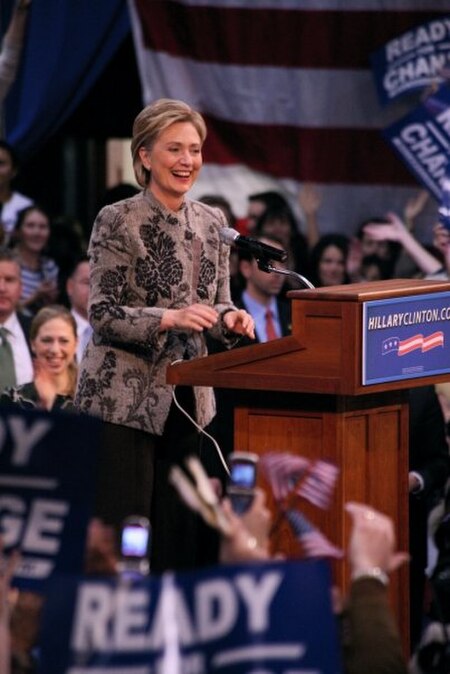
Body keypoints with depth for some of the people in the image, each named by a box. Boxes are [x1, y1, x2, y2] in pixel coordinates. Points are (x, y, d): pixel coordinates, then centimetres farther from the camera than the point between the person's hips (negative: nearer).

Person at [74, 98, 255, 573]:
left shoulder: (211, 223, 9)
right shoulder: (117, 221, -9)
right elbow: (102, 314, -12)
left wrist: (230, 319, -7)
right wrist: (169, 319, -25)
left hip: (188, 399, 6)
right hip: (123, 398, -6)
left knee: (181, 531, 6)